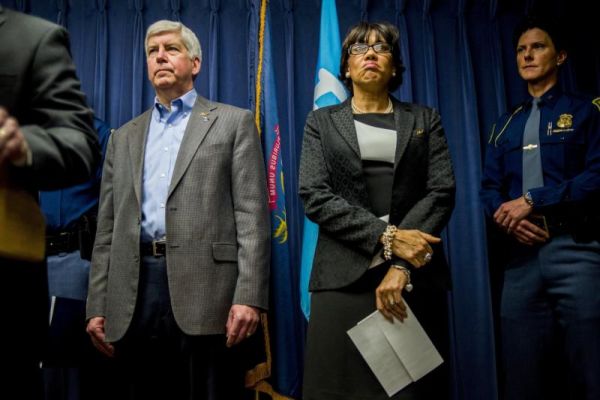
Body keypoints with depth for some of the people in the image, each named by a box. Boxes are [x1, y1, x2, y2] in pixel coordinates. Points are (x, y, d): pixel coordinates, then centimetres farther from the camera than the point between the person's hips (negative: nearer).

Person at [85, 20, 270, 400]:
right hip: (135, 296, 4)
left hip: (205, 290, -4)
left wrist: (248, 296, -12)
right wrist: (98, 305, 9)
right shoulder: (125, 136, 20)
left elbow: (252, 215, -2)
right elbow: (108, 228, 17)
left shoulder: (233, 122, 7)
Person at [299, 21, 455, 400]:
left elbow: (442, 191, 0)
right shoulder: (322, 121, 12)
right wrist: (387, 237, -14)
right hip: (345, 276, 0)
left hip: (417, 275, 1)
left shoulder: (425, 120, 13)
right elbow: (315, 196, -2)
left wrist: (401, 266, -13)